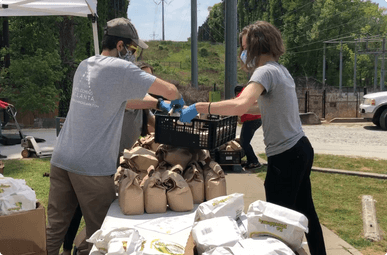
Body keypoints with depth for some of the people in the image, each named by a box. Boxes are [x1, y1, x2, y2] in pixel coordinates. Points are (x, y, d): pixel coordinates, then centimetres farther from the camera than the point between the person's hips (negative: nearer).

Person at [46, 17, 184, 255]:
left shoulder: (84, 65, 13)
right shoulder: (121, 69, -10)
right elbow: (170, 90, -11)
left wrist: (158, 104, 23)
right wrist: (177, 101, 12)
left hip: (61, 159, 7)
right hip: (93, 167, -7)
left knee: (54, 227, 13)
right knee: (99, 233, 7)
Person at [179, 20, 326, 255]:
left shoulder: (266, 71, -17)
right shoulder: (281, 70, 13)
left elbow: (241, 105, -35)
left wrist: (200, 107, -29)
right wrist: (225, 108, 18)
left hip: (285, 155, -10)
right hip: (301, 148, 10)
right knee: (305, 211, 21)